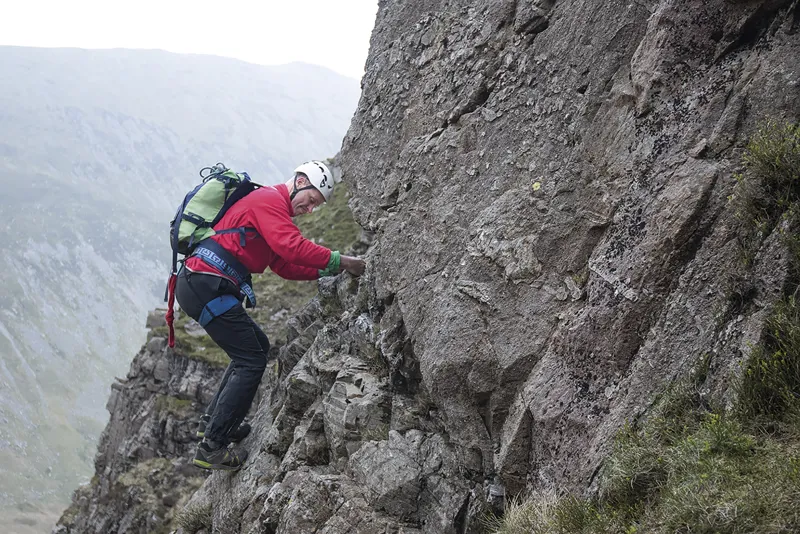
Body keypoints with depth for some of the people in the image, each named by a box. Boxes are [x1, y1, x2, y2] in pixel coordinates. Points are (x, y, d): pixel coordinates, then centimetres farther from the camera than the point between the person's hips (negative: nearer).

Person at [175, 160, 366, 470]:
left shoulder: (270, 203, 25)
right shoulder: (269, 199, -8)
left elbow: (284, 265, 23)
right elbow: (292, 247, -24)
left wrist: (325, 272, 12)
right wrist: (338, 261, -18)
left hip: (198, 284, 11)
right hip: (206, 285, -11)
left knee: (257, 345, 21)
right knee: (251, 360, -9)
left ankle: (214, 421, 22)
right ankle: (212, 448, -10)